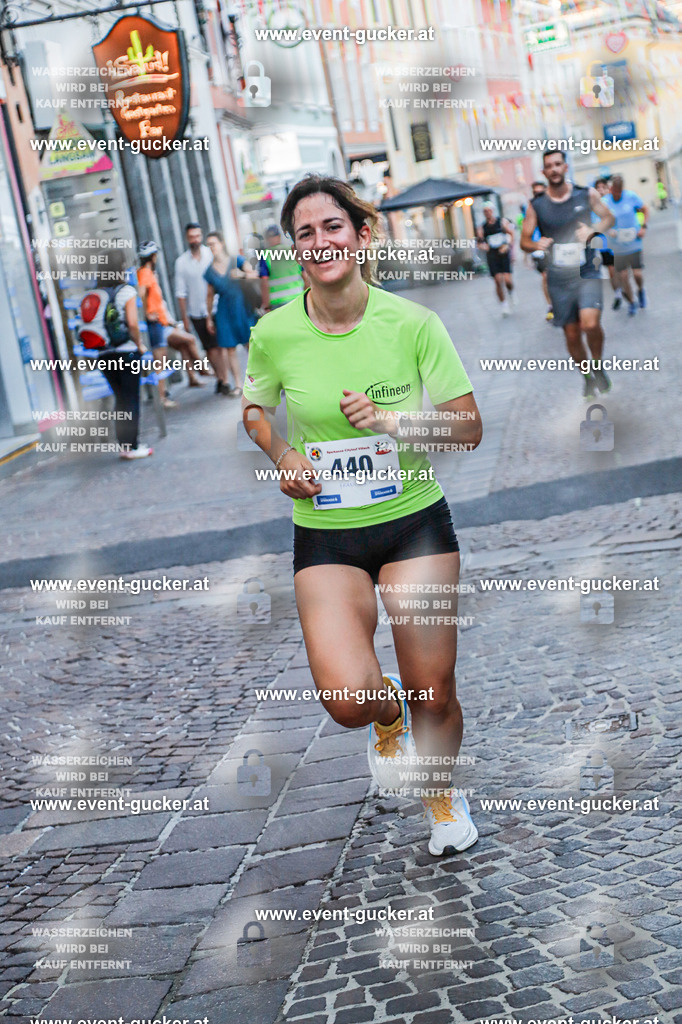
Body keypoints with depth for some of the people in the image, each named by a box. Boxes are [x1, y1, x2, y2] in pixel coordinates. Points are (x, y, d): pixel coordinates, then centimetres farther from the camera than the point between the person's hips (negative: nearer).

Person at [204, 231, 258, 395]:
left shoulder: (237, 261, 0)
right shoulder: (209, 272, 7)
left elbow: (254, 274, -9)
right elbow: (210, 295, 14)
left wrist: (243, 274, -30)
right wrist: (209, 317, 13)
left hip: (242, 307, -2)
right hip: (225, 312, 2)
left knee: (251, 344, -4)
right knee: (229, 348, 0)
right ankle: (238, 384, 8)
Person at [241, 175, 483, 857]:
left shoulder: (412, 323, -10)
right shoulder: (274, 333, -7)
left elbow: (469, 427, -4)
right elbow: (254, 407, 13)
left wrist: (391, 419, -20)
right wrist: (283, 454, -6)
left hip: (415, 522, 0)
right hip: (324, 535, 0)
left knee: (435, 697, 3)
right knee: (346, 699, -17)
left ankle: (441, 795, 37)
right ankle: (388, 714, 22)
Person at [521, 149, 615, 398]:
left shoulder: (587, 195, -1)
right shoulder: (536, 206, -1)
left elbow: (608, 217, 13)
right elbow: (524, 241, 5)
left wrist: (593, 231, -8)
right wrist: (537, 244, -18)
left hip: (586, 272, -1)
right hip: (558, 278, 1)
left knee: (590, 323, -24)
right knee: (572, 335, 6)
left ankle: (597, 365, 3)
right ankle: (587, 376, 29)